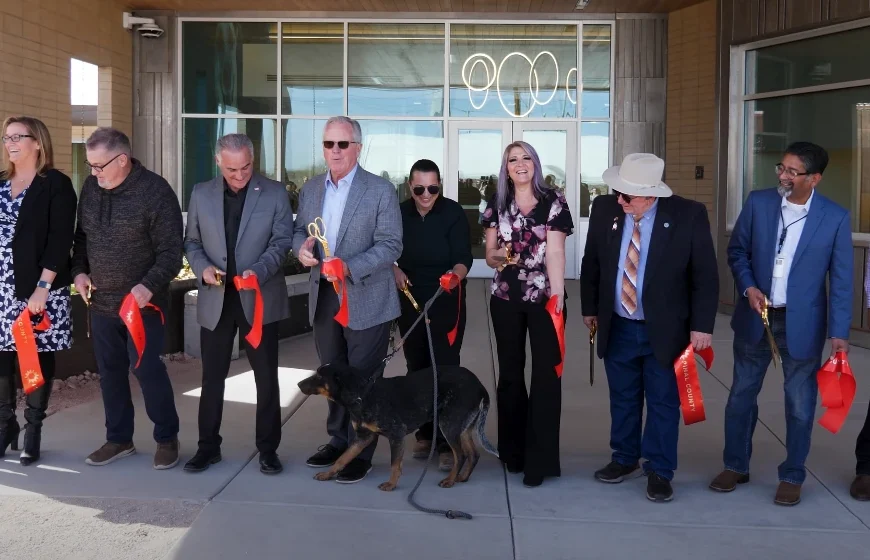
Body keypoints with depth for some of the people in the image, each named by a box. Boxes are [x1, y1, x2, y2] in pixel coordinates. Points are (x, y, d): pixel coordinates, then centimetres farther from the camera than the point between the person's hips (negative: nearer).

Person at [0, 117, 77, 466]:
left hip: (40, 289, -4)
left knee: (39, 357, 3)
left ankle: (33, 431, 13)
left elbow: (60, 240, -10)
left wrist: (42, 287, -17)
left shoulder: (56, 184, -3)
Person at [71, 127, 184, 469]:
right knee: (110, 372, 12)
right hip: (100, 301, 6)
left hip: (142, 302, -6)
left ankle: (167, 438, 15)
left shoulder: (156, 192, -14)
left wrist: (149, 286, -27)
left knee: (147, 370, -3)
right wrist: (79, 271, 0)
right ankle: (119, 439, 26)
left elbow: (170, 251, -15)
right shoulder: (91, 187, 4)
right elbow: (81, 236, 16)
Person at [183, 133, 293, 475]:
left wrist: (259, 271, -22)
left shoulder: (274, 193, -2)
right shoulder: (201, 194, 6)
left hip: (260, 299, -2)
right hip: (215, 300, 2)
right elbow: (192, 241, 10)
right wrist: (202, 267, -11)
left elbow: (282, 241, -6)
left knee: (266, 377, 5)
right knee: (212, 377, 8)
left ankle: (268, 449, 16)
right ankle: (208, 446, 21)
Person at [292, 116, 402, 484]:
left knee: (363, 379, 3)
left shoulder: (381, 191, -9)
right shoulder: (310, 189, 9)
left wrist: (350, 268, -26)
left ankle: (362, 454, 15)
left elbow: (391, 245, -14)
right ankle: (338, 441, 32)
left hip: (365, 300, -5)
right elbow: (300, 230, 16)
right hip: (324, 298, 6)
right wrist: (301, 246, -9)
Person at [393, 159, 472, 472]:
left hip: (446, 302, -4)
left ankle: (448, 443, -6)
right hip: (410, 301, 4)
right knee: (417, 367, 9)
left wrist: (456, 274, -38)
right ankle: (425, 433, 22)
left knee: (445, 367, -9)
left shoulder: (453, 213, -11)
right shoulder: (399, 213, -1)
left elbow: (464, 257, -17)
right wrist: (395, 270, -9)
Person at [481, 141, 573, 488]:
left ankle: (539, 459, 4)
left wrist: (557, 297, -18)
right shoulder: (497, 204, 8)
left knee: (546, 374, -3)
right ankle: (513, 449, 26)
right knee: (510, 373, 11)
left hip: (544, 297, -3)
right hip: (505, 298, 4)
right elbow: (489, 255, 11)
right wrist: (497, 257, -13)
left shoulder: (553, 201, -3)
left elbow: (555, 252, -11)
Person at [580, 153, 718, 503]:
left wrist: (702, 325, -10)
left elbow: (705, 276, -8)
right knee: (622, 398, 16)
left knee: (663, 402, 8)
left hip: (665, 330, -3)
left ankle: (660, 471, 22)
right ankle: (624, 459, 35)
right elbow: (591, 263, 8)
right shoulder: (604, 209, -6)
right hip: (618, 327, 3)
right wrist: (590, 308, 12)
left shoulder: (689, 215, -15)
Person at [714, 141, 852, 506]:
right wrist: (748, 287, -10)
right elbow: (737, 251, 7)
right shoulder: (758, 202, -3)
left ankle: (792, 476, 26)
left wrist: (839, 332, -10)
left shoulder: (835, 217, -8)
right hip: (755, 317, 2)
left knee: (800, 403, 8)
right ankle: (736, 466, 30)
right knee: (741, 395, 13)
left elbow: (841, 280, -6)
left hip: (802, 324, -2)